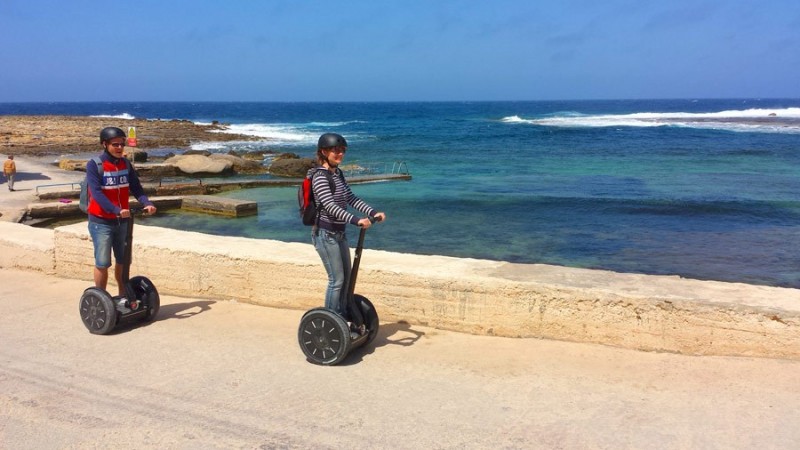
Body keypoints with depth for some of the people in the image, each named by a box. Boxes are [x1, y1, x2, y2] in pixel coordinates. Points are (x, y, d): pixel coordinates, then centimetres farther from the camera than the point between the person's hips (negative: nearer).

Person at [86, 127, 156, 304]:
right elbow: (97, 193, -22)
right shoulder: (94, 165, -12)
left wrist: (147, 203, -20)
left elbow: (135, 187, 0)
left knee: (123, 261, 13)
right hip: (101, 222, -5)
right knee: (102, 263, -2)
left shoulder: (125, 164, 5)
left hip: (122, 221, 5)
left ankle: (123, 297, 27)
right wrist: (117, 210, -35)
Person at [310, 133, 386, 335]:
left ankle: (343, 320, 27)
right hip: (325, 234, -9)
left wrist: (373, 212, 1)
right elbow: (330, 206, -28)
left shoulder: (337, 173, 9)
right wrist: (356, 220, -35)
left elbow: (351, 198, 12)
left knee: (346, 277, 14)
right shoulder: (319, 176, -18)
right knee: (336, 279, -4)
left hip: (339, 233, 9)